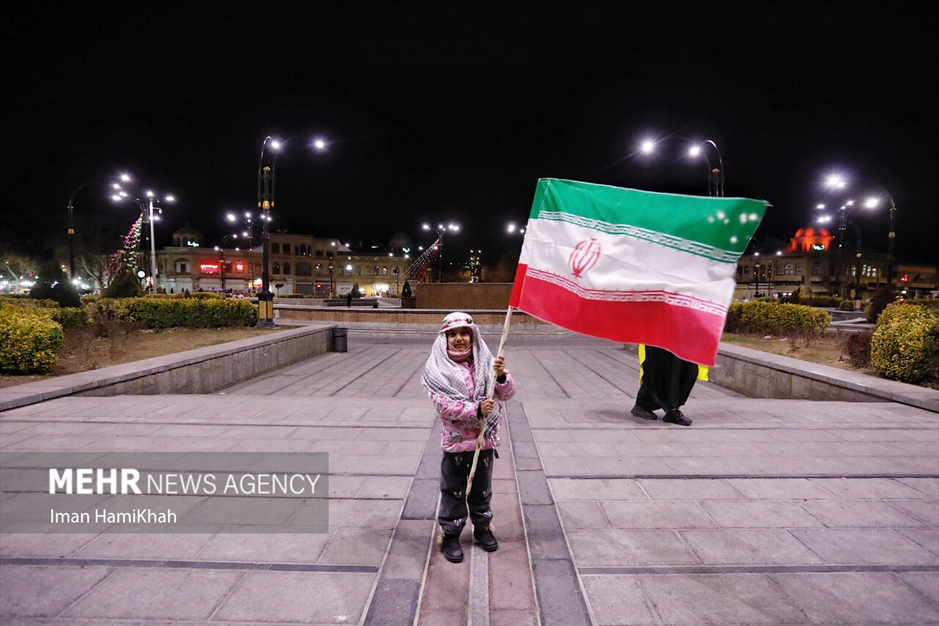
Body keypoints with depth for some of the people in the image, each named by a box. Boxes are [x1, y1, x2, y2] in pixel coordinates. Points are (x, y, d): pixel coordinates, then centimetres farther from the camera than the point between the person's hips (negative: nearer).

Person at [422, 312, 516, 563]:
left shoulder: (485, 363, -2)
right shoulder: (438, 369, -11)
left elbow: (508, 393, -4)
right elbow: (444, 406, -19)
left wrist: (501, 376, -24)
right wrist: (477, 409, -26)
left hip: (484, 439, 3)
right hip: (455, 441, -3)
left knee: (482, 488, 19)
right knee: (454, 491, 10)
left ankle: (482, 528, 40)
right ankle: (451, 535, 28)